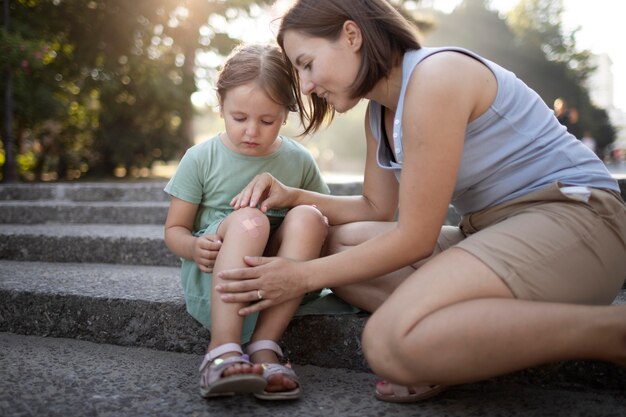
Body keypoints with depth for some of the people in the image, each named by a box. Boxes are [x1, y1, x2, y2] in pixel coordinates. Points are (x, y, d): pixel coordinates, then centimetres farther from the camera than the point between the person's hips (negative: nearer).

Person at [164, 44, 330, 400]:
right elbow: (174, 229, 3)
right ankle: (223, 350, -39)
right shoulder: (201, 159, -2)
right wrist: (194, 247, -21)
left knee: (308, 216, -26)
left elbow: (325, 218, 10)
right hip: (212, 274, -2)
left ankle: (264, 345, -30)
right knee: (249, 219, -32)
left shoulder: (299, 162, 2)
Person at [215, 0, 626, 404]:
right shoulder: (380, 111, 12)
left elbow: (415, 238, -17)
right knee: (331, 244, 1)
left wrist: (303, 276, -11)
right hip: (493, 231, 10)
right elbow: (377, 208, 17)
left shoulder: (434, 76, -17)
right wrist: (293, 196, 4)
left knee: (394, 343, -30)